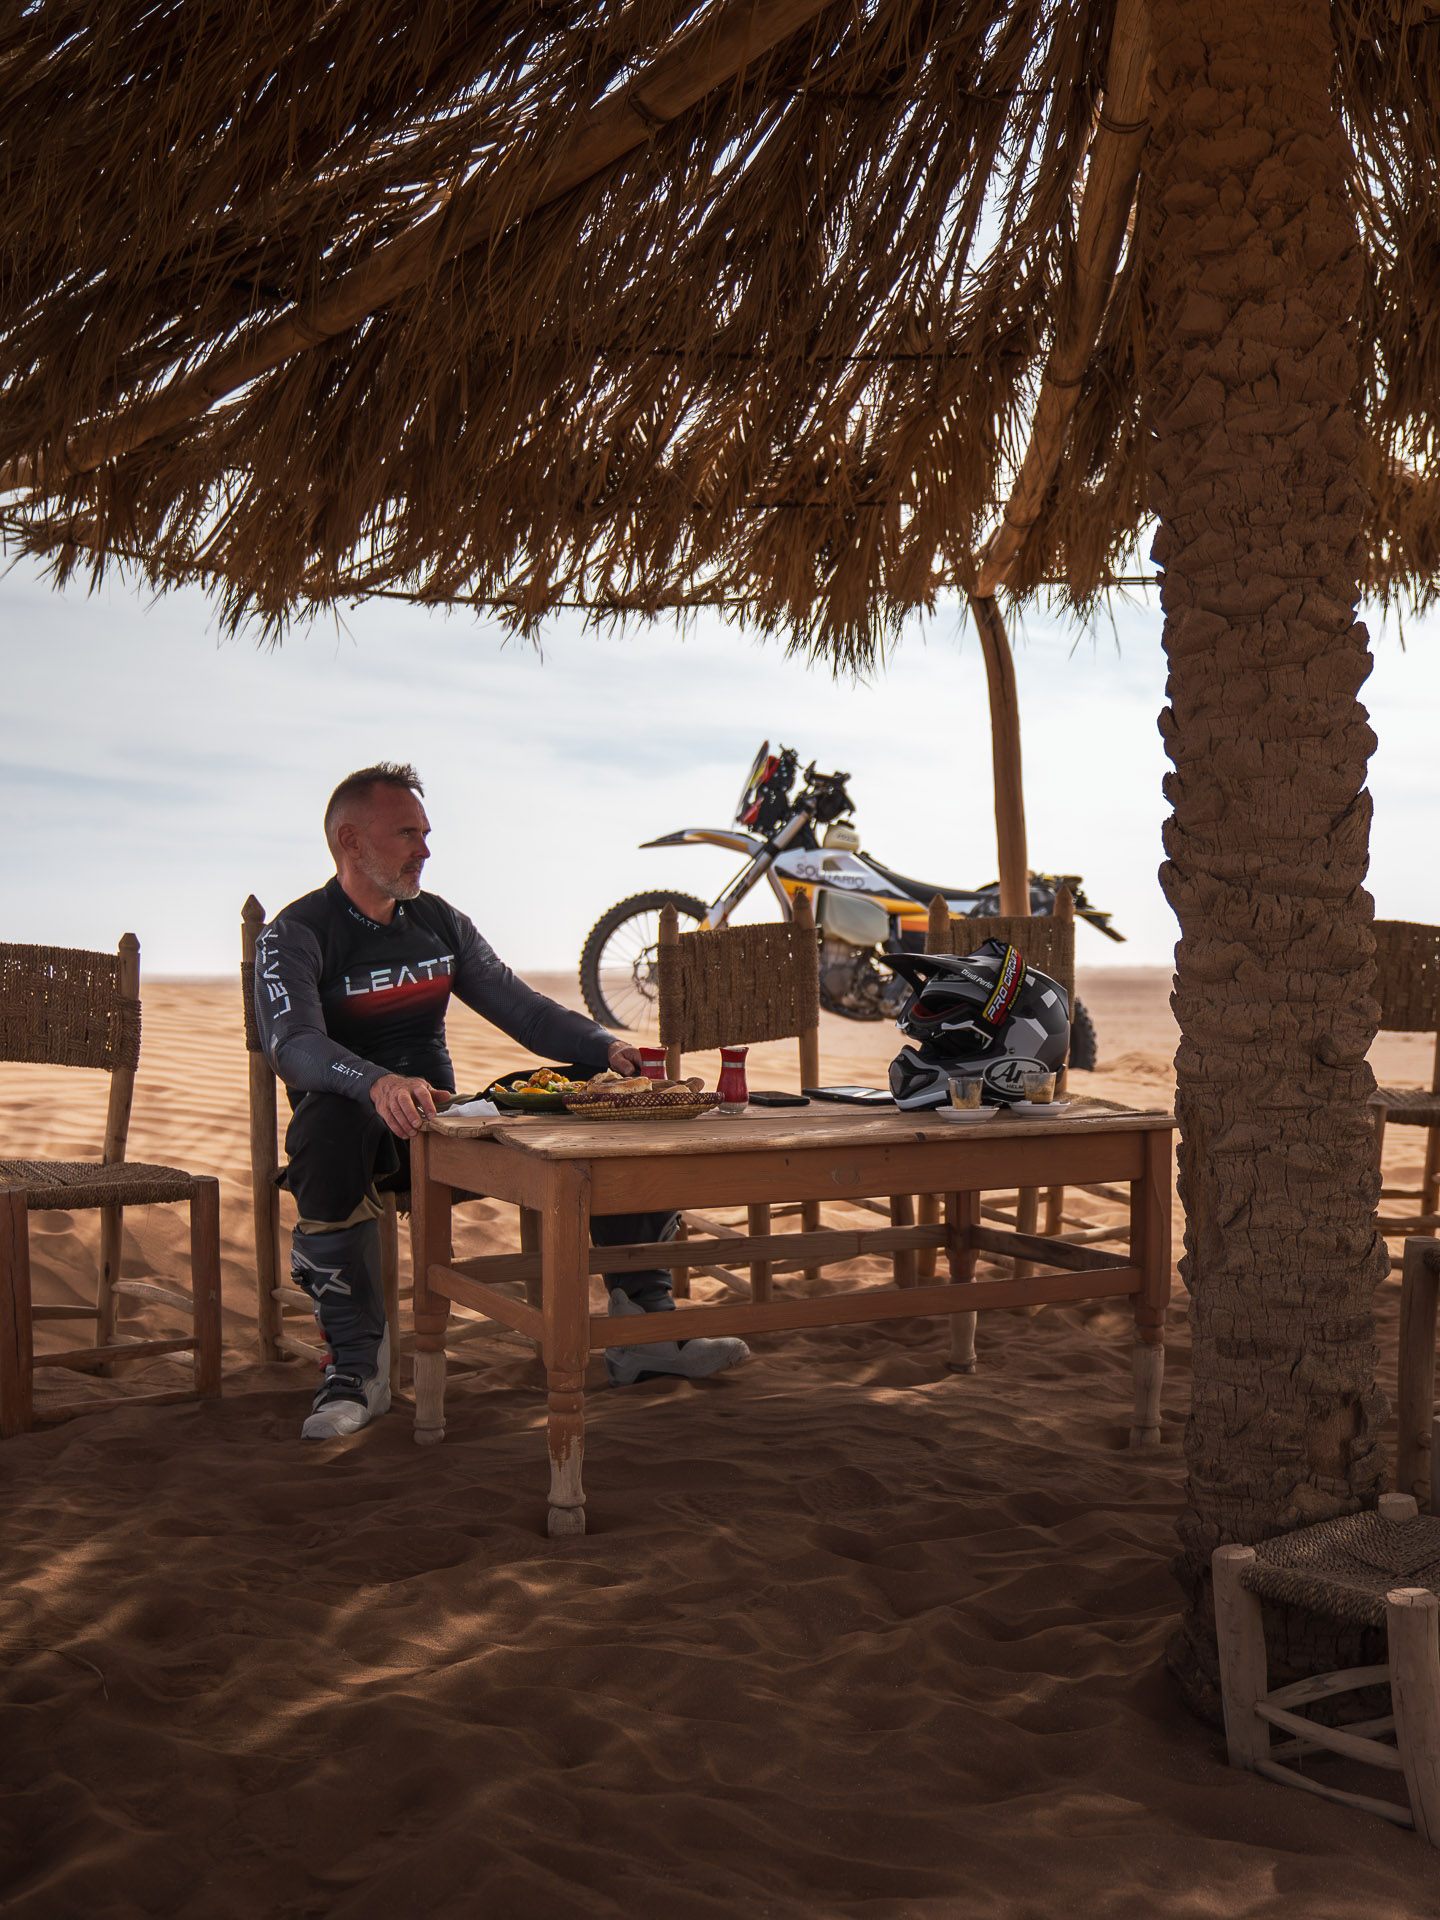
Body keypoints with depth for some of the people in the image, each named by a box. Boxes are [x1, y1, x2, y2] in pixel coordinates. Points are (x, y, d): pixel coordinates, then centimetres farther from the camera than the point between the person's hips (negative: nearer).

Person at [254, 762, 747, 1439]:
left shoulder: (439, 921, 14)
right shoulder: (295, 936, -6)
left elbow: (521, 1007, 11)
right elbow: (293, 1044, -24)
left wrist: (608, 1049, -8)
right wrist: (377, 1083, -45)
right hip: (357, 1125, -5)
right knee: (328, 1124, -42)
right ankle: (357, 1363, -33)